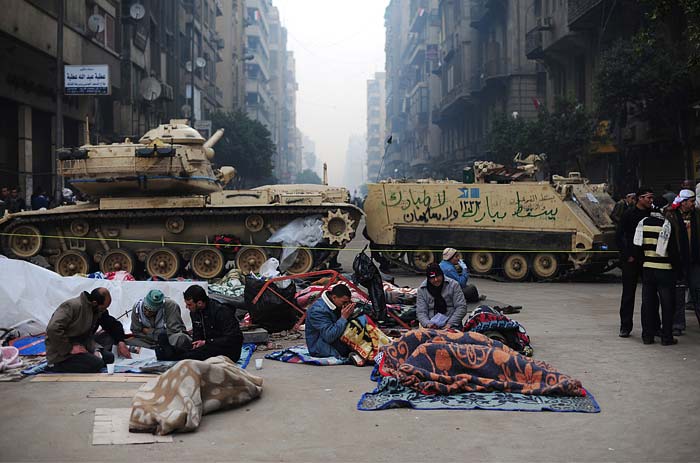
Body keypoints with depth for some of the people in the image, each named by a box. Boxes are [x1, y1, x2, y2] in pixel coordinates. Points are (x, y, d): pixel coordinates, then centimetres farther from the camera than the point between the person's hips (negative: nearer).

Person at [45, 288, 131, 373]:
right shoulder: (72, 306, -21)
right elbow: (53, 329, -30)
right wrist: (70, 349, -26)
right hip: (61, 355, -8)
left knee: (109, 357, -5)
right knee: (97, 363, -23)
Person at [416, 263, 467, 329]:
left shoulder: (453, 285, 2)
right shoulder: (422, 289, 7)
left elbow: (461, 307, -2)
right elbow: (421, 312, 3)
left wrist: (450, 324, -13)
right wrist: (428, 324, -18)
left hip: (452, 325, -2)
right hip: (433, 325, 2)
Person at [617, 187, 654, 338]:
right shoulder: (629, 214, -4)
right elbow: (619, 236, -3)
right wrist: (628, 256, -9)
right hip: (632, 260, -3)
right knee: (628, 293, 1)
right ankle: (625, 327, 7)